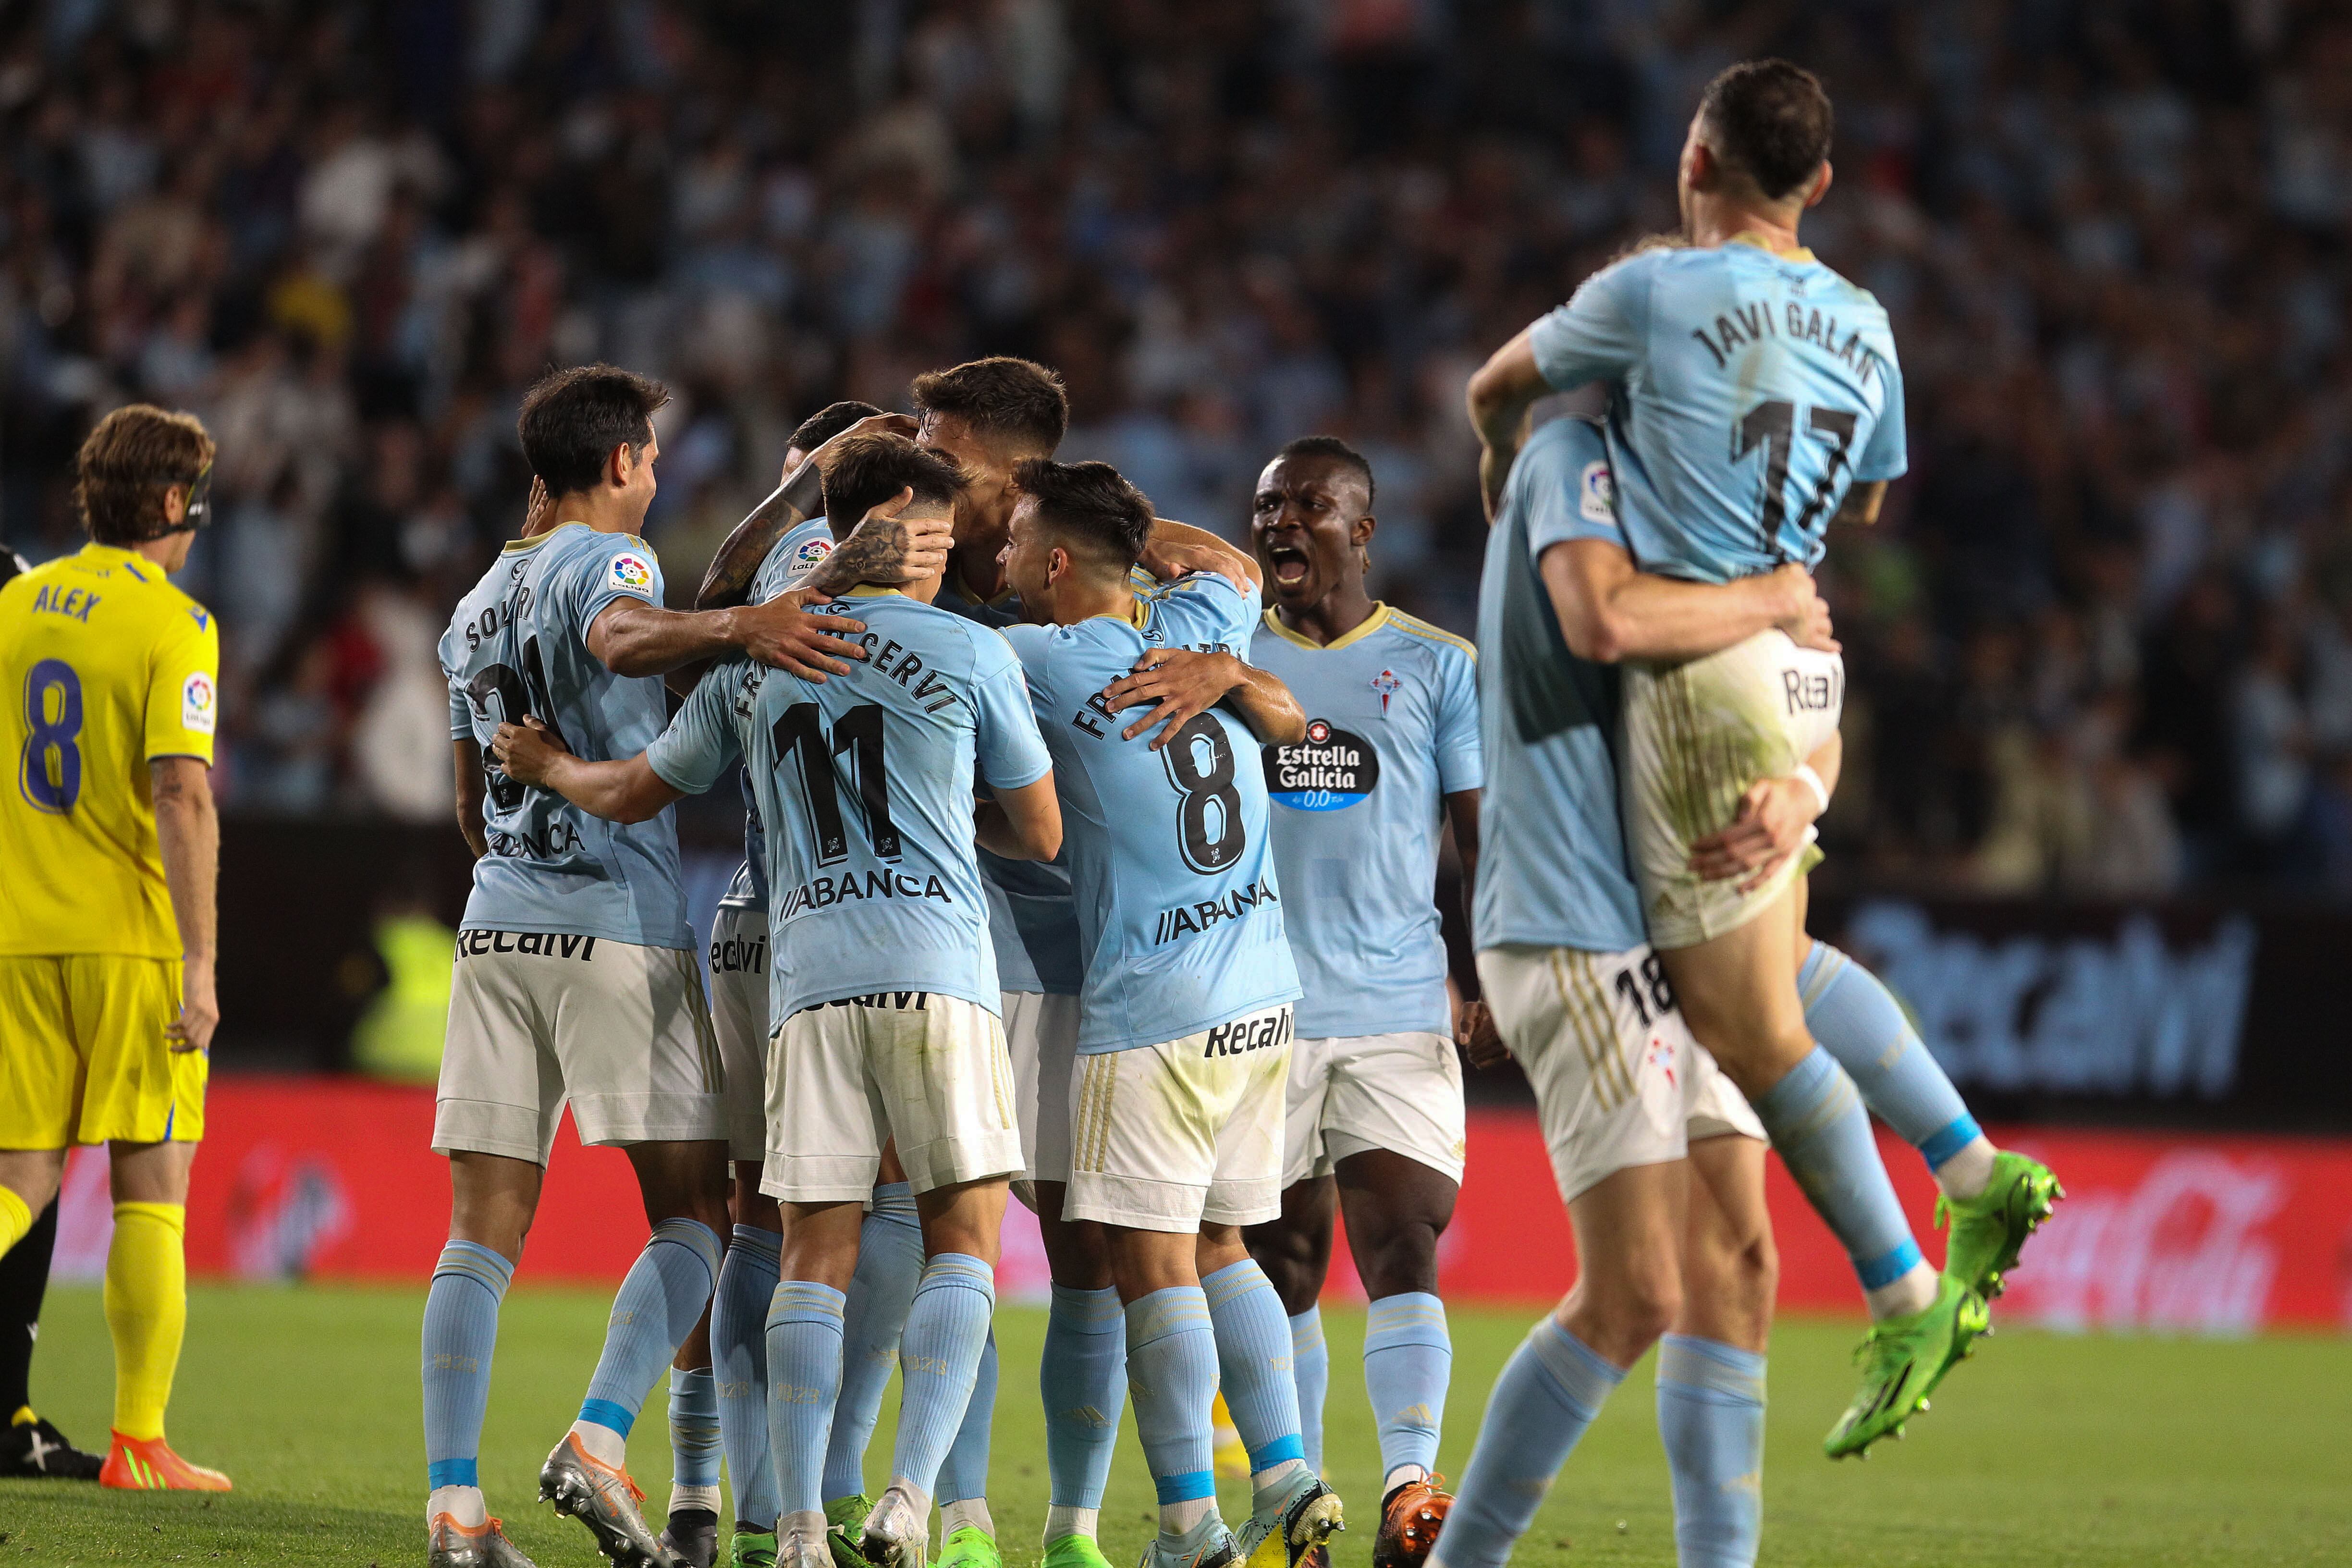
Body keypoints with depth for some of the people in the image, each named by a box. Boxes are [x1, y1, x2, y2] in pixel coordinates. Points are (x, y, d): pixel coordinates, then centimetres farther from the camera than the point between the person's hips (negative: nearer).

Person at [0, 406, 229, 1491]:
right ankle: (139, 1443, 4)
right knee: (152, 1186, 4)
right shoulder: (172, 625, -9)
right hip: (135, 942, -5)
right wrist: (200, 963, -17)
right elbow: (182, 796, -17)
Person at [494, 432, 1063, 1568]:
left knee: (815, 1255, 4)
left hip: (810, 976, 3)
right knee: (962, 1237, 5)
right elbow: (1043, 836, 11)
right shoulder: (970, 655, 3)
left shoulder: (753, 663, 13)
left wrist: (547, 768, 46)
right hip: (939, 977, -3)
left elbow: (633, 794, 25)